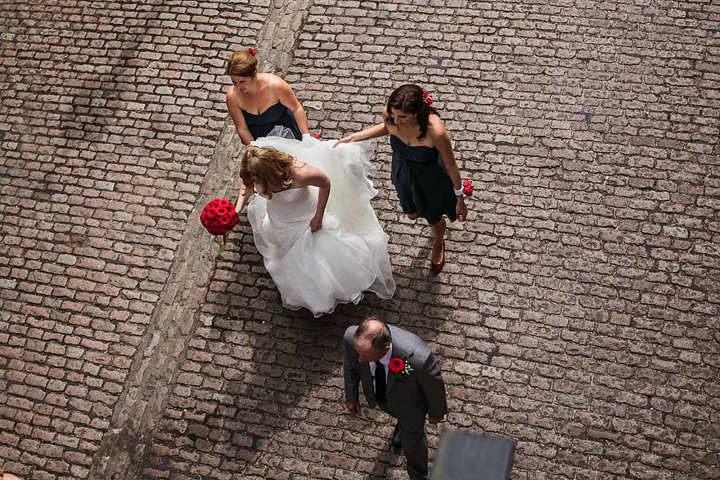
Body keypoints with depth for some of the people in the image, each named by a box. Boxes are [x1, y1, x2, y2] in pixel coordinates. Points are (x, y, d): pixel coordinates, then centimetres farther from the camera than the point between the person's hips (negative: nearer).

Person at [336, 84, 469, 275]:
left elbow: (451, 165, -25)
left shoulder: (435, 131, -43)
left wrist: (460, 200, -12)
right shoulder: (389, 113, -30)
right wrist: (354, 137, -9)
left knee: (434, 218, 28)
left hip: (431, 178, -3)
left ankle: (438, 244, 65)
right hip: (403, 172, 4)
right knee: (412, 214, 31)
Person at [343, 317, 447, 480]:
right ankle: (402, 425, 74)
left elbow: (434, 386, -24)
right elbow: (350, 365, -12)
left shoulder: (418, 358, -49)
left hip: (410, 402, -3)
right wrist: (351, 396, 4)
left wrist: (436, 412, -4)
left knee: (412, 442, 23)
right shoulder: (352, 338, -39)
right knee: (399, 416, 37)